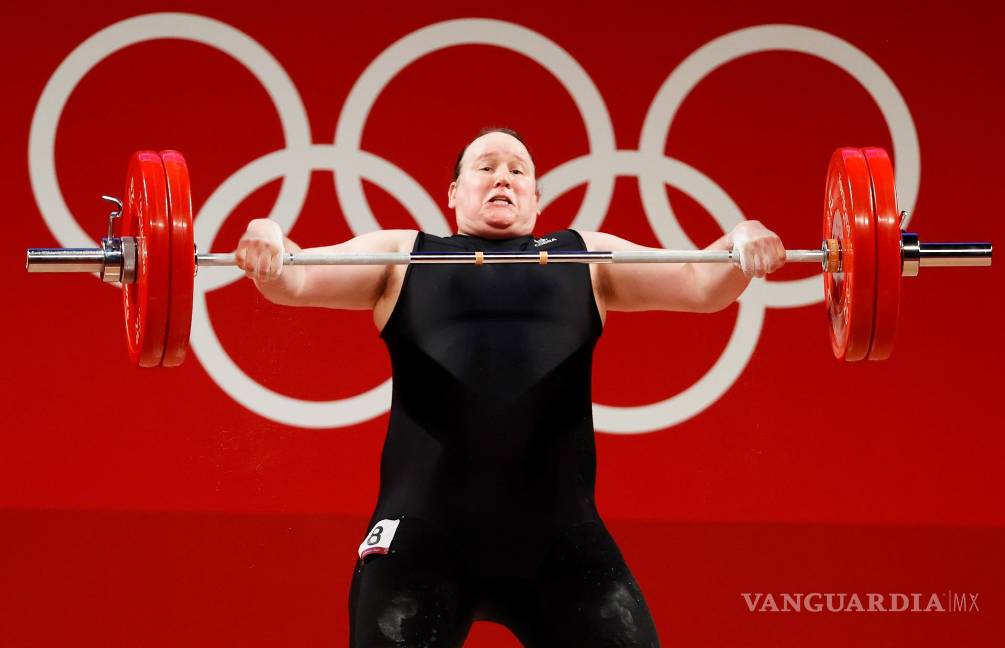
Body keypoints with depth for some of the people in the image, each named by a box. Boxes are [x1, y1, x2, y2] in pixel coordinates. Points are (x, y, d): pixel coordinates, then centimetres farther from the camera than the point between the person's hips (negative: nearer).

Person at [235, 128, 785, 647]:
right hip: (426, 522, -1)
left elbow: (703, 284, 12)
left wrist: (739, 253, -11)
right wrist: (269, 253, -16)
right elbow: (295, 279, 7)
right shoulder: (404, 256, 19)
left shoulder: (586, 258, 22)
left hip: (556, 526, 1)